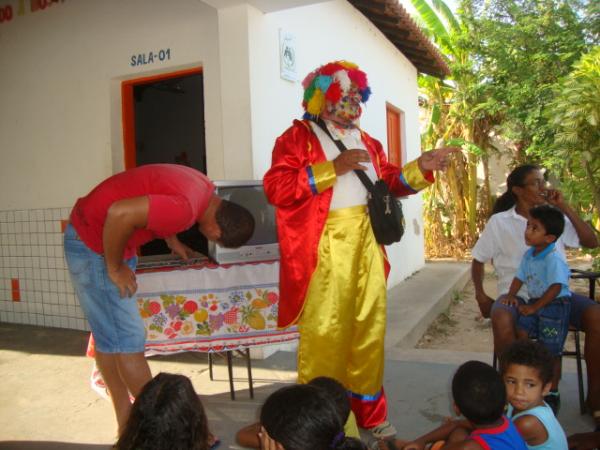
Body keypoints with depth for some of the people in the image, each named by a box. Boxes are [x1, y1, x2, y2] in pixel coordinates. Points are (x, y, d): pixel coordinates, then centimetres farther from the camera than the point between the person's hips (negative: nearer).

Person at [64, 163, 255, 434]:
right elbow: (120, 213, -35)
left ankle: (127, 422, 26)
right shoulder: (185, 208, -30)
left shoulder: (203, 188, -1)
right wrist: (115, 268, -21)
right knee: (129, 341, -3)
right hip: (93, 242, -10)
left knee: (108, 337, 15)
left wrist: (172, 240, 14)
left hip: (108, 237, 10)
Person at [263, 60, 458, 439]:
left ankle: (370, 415, 26)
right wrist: (333, 168, -17)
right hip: (323, 247, -6)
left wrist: (420, 167, 4)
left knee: (369, 330, 11)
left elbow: (389, 182, 22)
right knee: (324, 335, -3)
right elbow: (275, 187, -14)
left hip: (366, 244, 7)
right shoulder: (298, 137, 0)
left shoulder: (366, 141, 21)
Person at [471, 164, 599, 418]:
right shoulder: (500, 221, 3)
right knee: (501, 320, -36)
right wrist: (480, 295, -4)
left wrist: (564, 208, -1)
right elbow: (478, 260, 9)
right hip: (516, 294, -2)